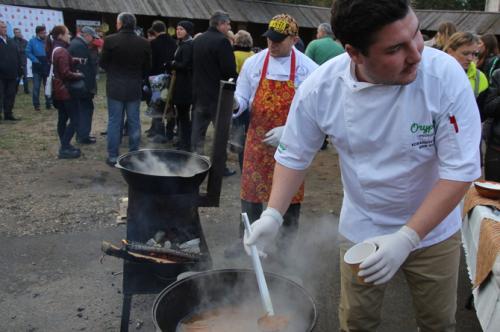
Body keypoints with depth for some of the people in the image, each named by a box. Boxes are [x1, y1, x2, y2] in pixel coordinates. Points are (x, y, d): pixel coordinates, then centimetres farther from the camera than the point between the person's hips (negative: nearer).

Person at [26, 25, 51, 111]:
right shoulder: (32, 41, -2)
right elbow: (28, 52, -3)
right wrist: (35, 60, -14)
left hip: (48, 67, 1)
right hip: (37, 67, -1)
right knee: (36, 87, 0)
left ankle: (49, 103, 17)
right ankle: (36, 105, 6)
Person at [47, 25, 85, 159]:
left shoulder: (56, 49, 12)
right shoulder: (62, 51, -19)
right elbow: (66, 73, -23)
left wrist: (75, 60, -4)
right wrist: (79, 75, -10)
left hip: (59, 89, 10)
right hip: (65, 90, -10)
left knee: (63, 119, 12)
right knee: (74, 119, -7)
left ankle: (65, 146, 18)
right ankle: (64, 148, -7)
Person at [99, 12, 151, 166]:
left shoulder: (110, 40, -11)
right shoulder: (144, 43, -4)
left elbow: (102, 63, -1)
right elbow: (147, 67, 4)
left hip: (115, 87, -2)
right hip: (135, 88, 2)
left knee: (114, 122, 5)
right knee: (134, 122, 10)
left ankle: (113, 156, 9)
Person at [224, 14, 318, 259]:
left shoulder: (308, 69, -8)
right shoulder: (253, 63, 0)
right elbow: (242, 97, 6)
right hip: (258, 140, 2)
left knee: (290, 193, 10)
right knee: (251, 191, 10)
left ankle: (286, 244, 29)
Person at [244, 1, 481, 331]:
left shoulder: (445, 76, -26)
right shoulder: (320, 88, -21)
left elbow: (461, 170, -22)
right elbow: (294, 156, -6)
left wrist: (407, 238, -28)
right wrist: (273, 215, -18)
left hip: (433, 230, 0)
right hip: (361, 232, 1)